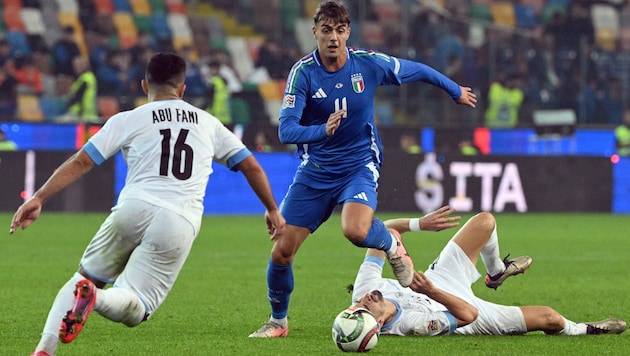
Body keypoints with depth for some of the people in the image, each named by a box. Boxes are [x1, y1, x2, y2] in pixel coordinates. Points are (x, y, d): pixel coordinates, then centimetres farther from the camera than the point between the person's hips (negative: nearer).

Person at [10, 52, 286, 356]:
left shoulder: (127, 120, 13)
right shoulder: (208, 124, 21)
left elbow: (80, 162, 6)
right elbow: (251, 167, 23)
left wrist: (39, 198, 7)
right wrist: (272, 210, 36)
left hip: (133, 209, 0)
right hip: (181, 223, 0)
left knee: (85, 276, 20)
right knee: (134, 309, 0)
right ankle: (96, 298, -36)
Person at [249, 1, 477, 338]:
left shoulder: (369, 63, -11)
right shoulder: (303, 72, -14)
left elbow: (417, 70, 8)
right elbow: (286, 130, -24)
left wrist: (456, 91, 22)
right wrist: (323, 130, -43)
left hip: (359, 166, -1)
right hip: (315, 171, 1)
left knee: (355, 230, -31)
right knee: (281, 251, -5)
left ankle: (392, 245, 5)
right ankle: (278, 320, 21)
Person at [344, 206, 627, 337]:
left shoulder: (362, 291, -31)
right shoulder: (412, 324, -45)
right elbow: (467, 315, -33)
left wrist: (419, 224, -31)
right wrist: (432, 292, -45)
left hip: (438, 278, 5)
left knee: (484, 221, 7)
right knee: (548, 316, -1)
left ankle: (496, 271, 41)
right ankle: (578, 330, 36)